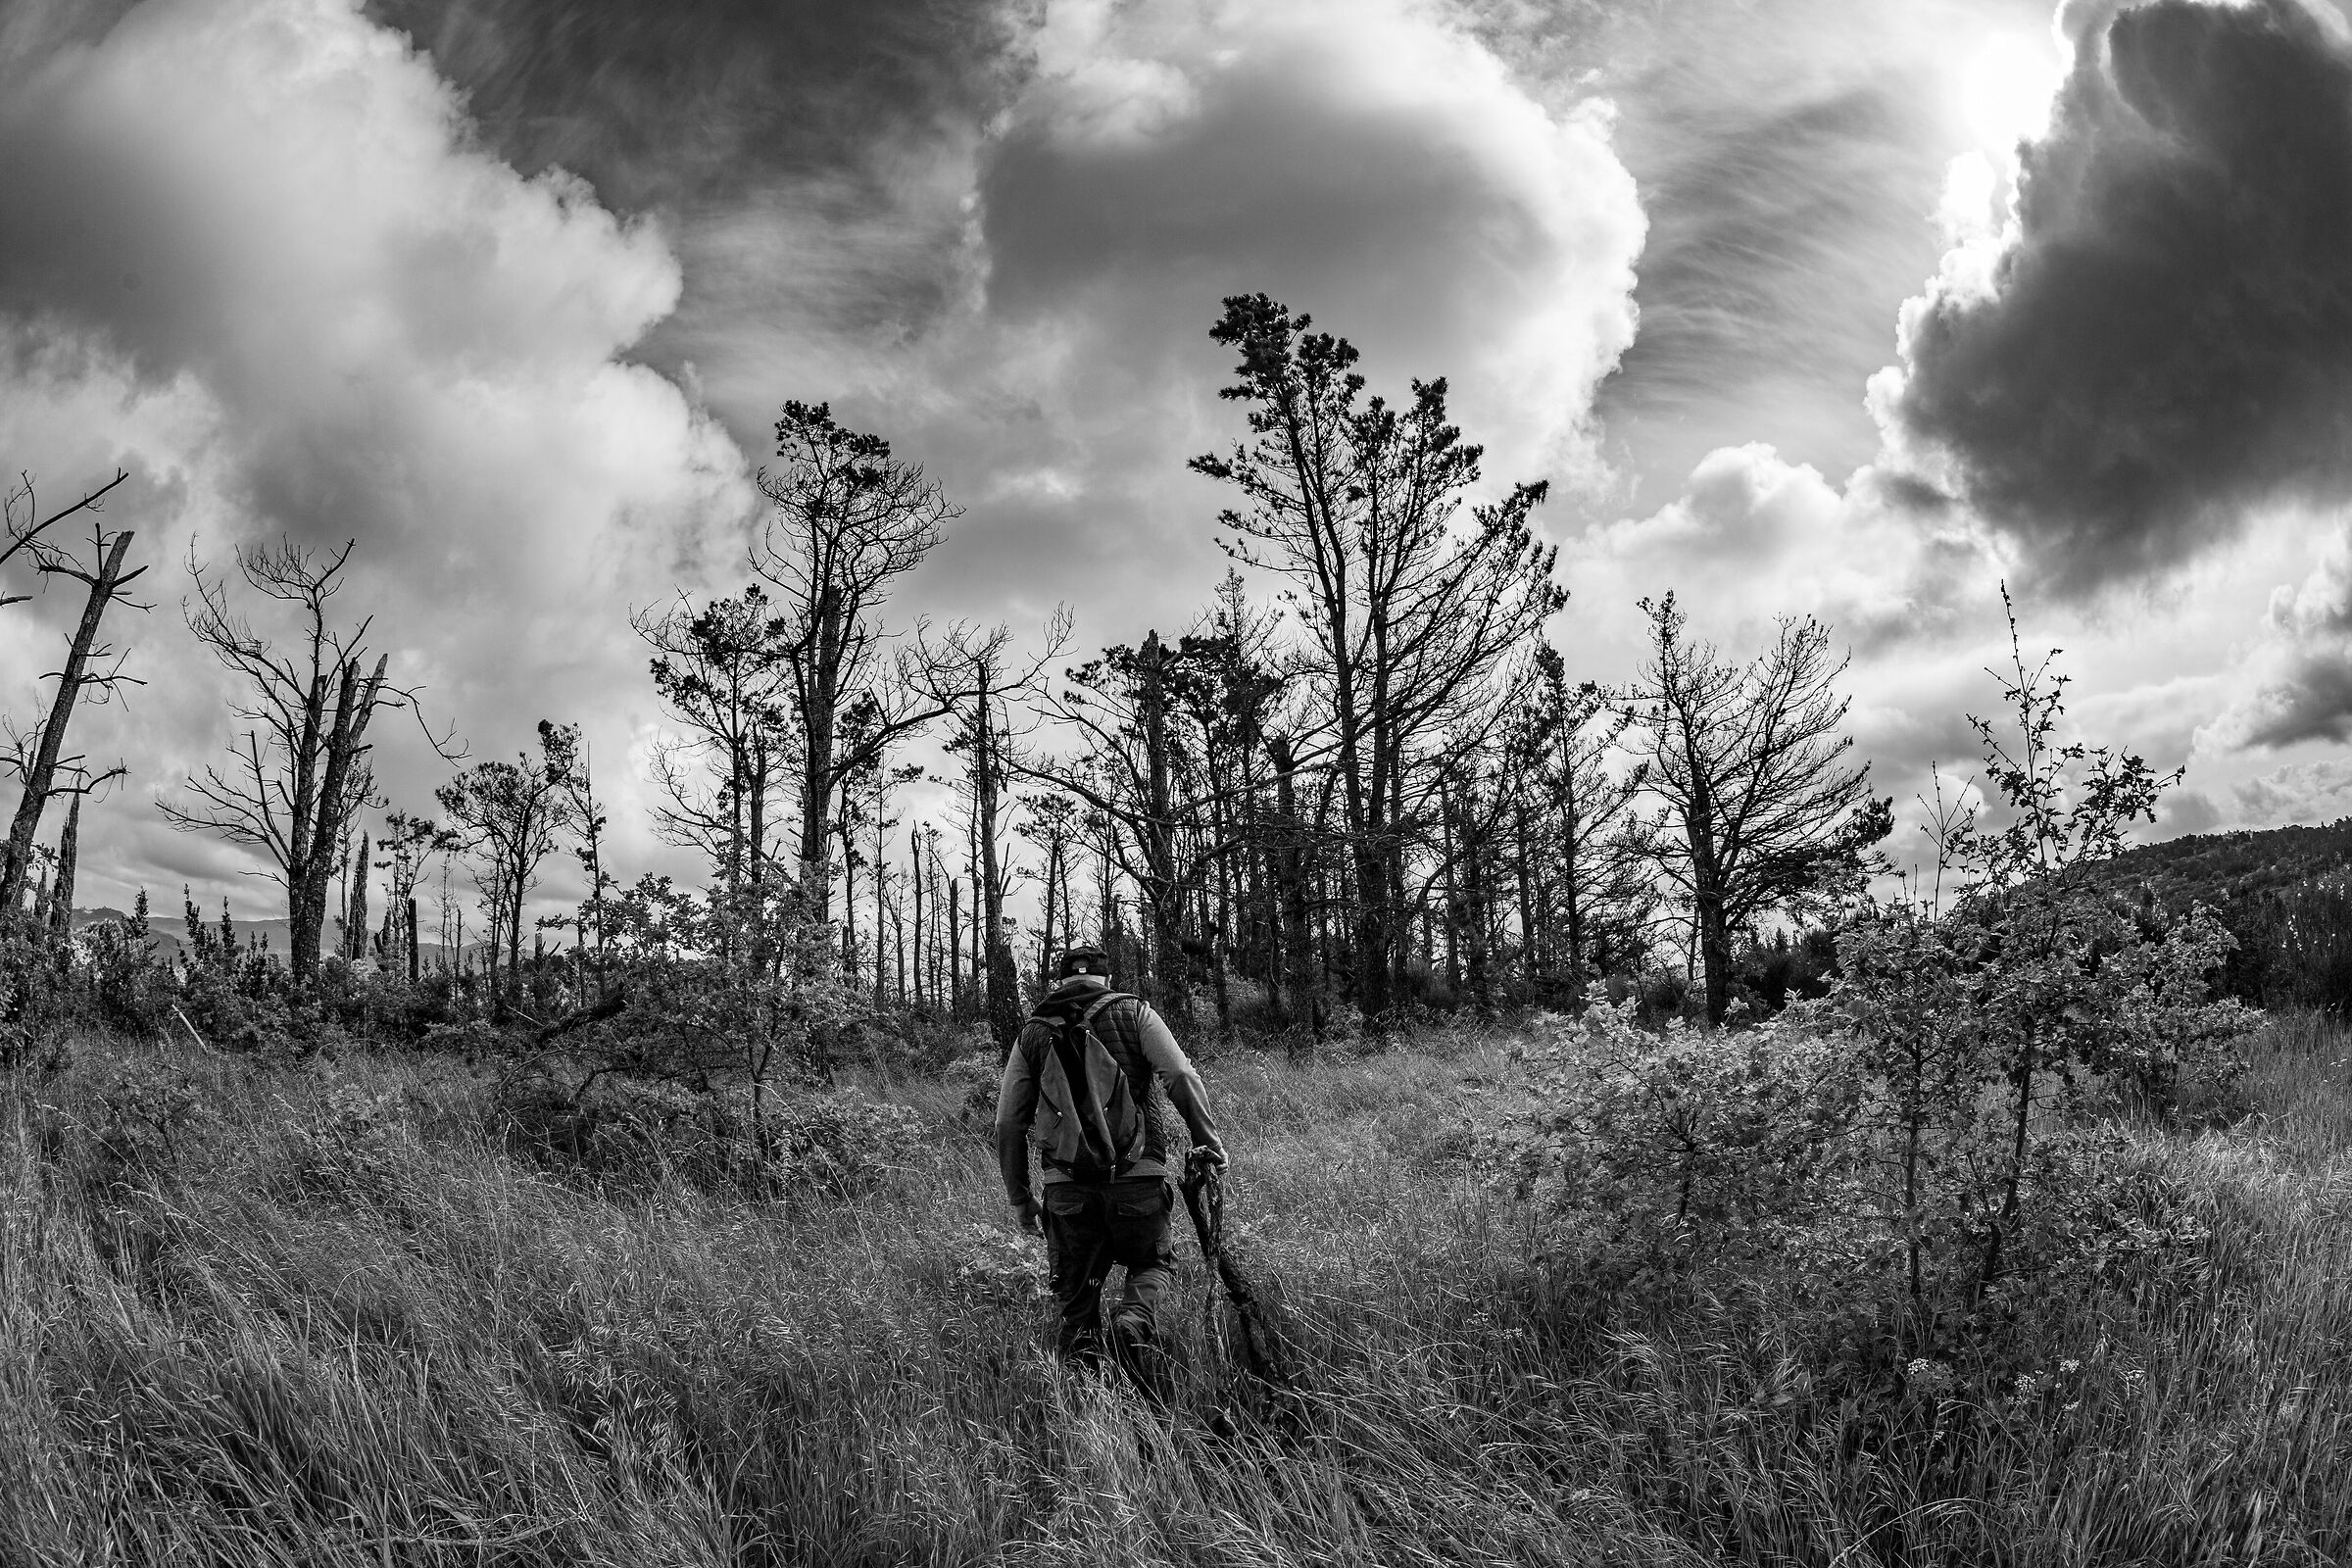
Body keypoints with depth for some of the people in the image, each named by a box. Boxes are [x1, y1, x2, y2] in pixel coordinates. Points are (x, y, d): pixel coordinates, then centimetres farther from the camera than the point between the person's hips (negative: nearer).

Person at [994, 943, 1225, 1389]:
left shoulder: (1032, 1033, 13)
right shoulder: (1133, 1012, 7)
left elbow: (1007, 1124, 10)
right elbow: (1182, 1077, -7)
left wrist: (1019, 1198, 17)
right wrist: (1209, 1140, 2)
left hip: (1066, 1185, 2)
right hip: (1138, 1176, -1)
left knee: (1075, 1299, 16)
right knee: (1152, 1264, 20)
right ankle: (1137, 1323, -10)